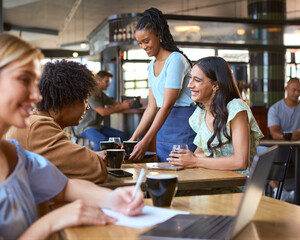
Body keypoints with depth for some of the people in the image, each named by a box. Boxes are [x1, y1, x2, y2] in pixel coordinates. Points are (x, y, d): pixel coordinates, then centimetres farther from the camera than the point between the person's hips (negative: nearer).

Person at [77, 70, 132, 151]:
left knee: (122, 136, -4)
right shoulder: (91, 95, -18)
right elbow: (103, 112, -26)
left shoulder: (102, 95, 12)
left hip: (98, 126, 9)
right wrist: (122, 107, -23)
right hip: (85, 127, -9)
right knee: (103, 140, -37)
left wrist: (122, 104, -10)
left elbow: (115, 104, 16)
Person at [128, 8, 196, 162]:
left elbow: (167, 105, -18)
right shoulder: (152, 66, 15)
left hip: (183, 123, -8)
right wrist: (134, 138, 7)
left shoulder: (175, 60, -12)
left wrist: (146, 141, -21)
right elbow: (152, 106, 14)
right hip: (163, 126, 8)